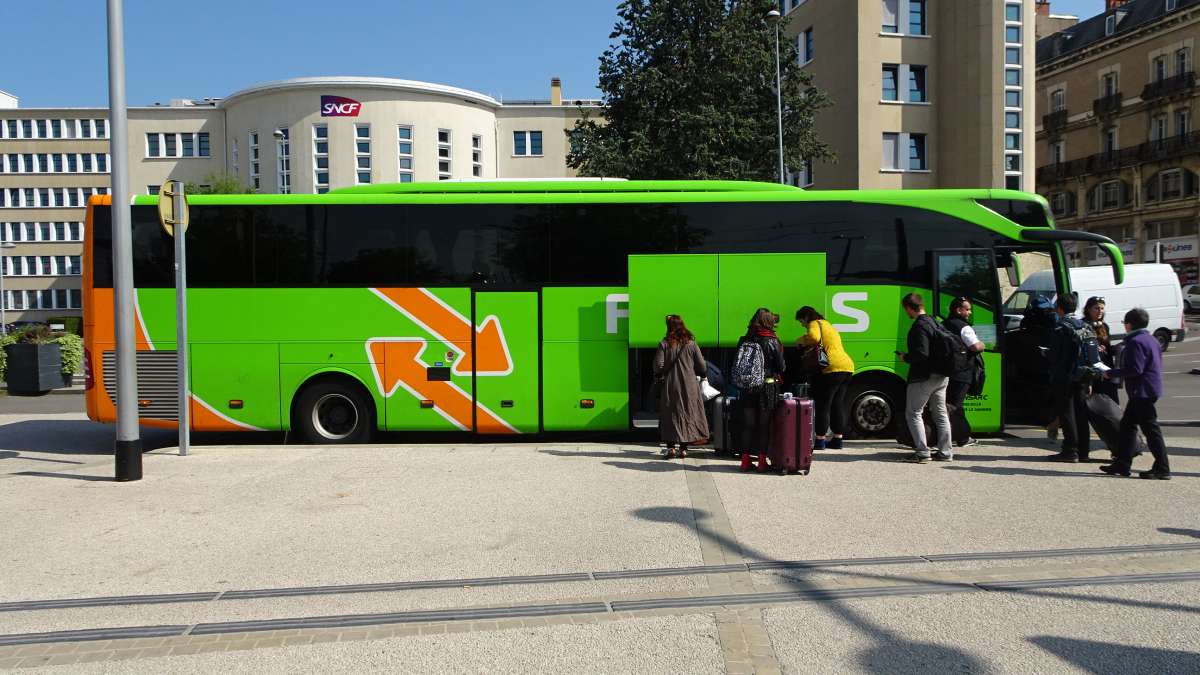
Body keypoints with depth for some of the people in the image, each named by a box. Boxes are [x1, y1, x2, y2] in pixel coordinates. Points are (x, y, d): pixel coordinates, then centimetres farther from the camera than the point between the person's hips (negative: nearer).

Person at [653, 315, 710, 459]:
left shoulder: (664, 344, -6)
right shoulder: (691, 344, -1)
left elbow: (658, 366, -11)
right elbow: (702, 367, -1)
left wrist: (660, 378, 8)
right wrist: (698, 375, 19)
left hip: (670, 386, -1)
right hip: (689, 385, 1)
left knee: (670, 416, 6)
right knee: (687, 415, 9)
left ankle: (670, 447, 1)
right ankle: (684, 448, 11)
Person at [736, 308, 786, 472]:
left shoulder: (744, 341, 0)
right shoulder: (772, 342, -9)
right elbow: (781, 368, -5)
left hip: (747, 388, 3)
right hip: (768, 388, -3)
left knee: (747, 424, 11)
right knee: (764, 425, 7)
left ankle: (745, 460, 15)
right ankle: (762, 461, 10)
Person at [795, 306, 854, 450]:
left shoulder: (815, 324, -2)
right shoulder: (828, 325, 28)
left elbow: (814, 337, -23)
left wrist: (801, 341, -6)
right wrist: (809, 347, 18)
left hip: (833, 368, -9)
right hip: (847, 366, 9)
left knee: (822, 405, -4)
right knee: (837, 404, 13)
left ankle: (819, 440, -2)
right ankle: (837, 440, 16)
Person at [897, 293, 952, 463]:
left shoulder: (920, 326, -18)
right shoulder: (935, 322, 10)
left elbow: (921, 354, -26)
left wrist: (906, 357, -9)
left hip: (923, 377, -9)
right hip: (941, 375, 9)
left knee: (913, 413, 1)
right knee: (940, 414, 14)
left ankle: (922, 452, -4)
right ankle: (945, 452, 18)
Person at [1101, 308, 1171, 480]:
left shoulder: (1136, 342, -16)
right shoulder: (1151, 340, 16)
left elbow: (1135, 369, -23)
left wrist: (1111, 373, -13)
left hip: (1142, 392, -11)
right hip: (1146, 391, 11)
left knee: (1151, 429, -6)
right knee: (1127, 425, 15)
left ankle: (1162, 469, -3)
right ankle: (1122, 465, 19)